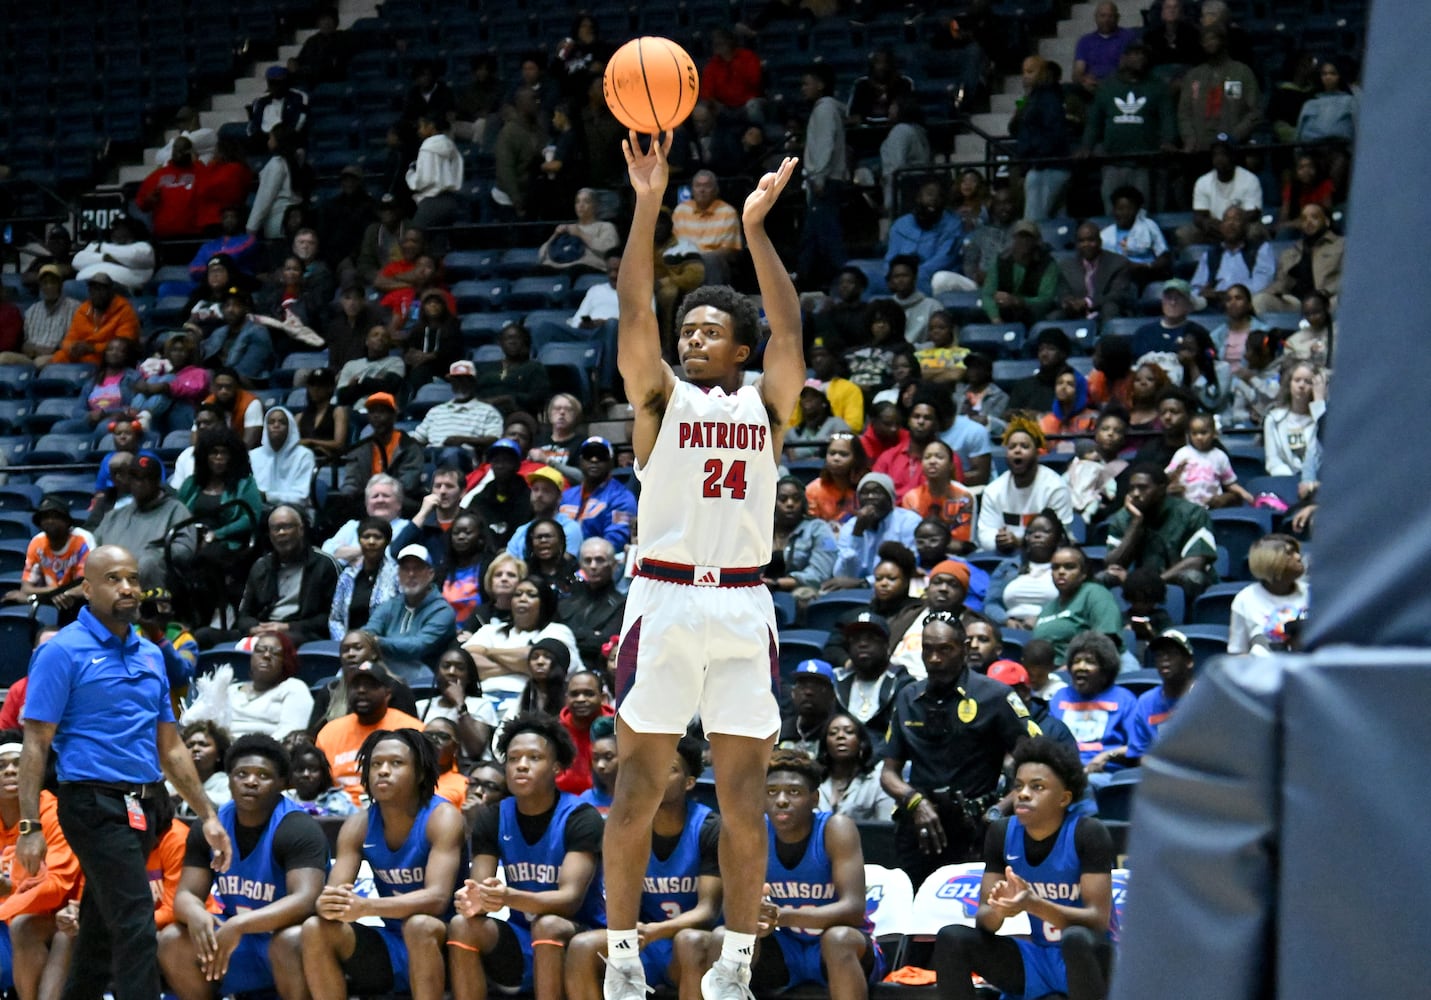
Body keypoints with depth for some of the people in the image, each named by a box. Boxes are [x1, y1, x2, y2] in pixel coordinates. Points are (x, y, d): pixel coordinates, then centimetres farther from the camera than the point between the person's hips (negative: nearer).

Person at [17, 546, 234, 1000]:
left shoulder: (151, 655, 15)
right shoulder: (63, 651, -5)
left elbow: (170, 747, 20)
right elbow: (35, 745, -8)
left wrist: (208, 816, 16)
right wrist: (29, 826, -15)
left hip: (143, 806, 7)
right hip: (94, 804, -7)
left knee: (99, 927, 13)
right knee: (136, 927, -15)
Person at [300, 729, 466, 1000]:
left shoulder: (442, 816, -15)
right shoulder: (358, 825, 0)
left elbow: (437, 898, -28)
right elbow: (333, 894, -8)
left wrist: (365, 907, -42)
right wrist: (327, 905, -35)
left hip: (443, 946, -5)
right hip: (391, 944, 5)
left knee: (419, 925, -36)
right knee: (316, 930, -16)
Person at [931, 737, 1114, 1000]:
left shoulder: (1088, 833, -15)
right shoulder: (1002, 833, -2)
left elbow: (1099, 919, -21)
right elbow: (983, 922, -3)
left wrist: (1033, 904, -37)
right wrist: (1000, 909, -28)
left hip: (1087, 959, -5)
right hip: (1037, 958, 5)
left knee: (1077, 938, -38)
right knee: (951, 938, -15)